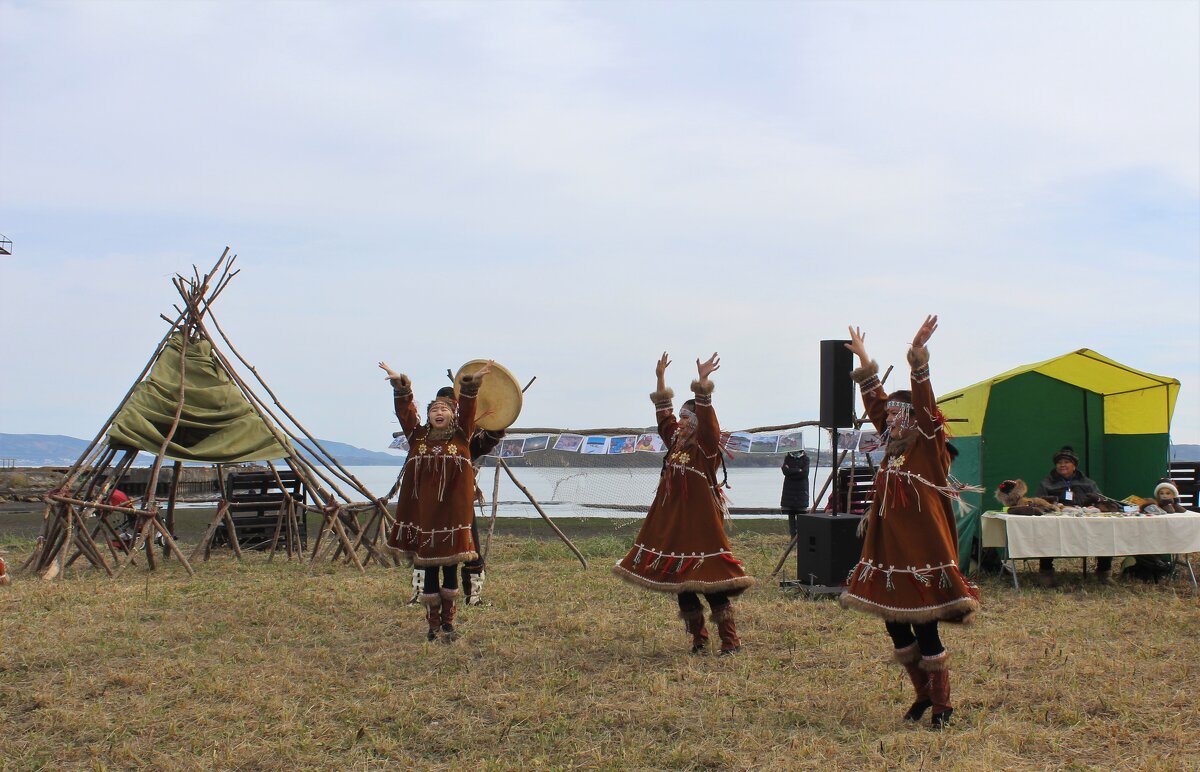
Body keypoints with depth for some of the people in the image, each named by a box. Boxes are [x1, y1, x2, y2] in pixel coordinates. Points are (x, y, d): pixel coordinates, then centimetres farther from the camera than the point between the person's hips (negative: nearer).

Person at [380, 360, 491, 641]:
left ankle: (448, 621, 18)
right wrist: (399, 384, -11)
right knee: (429, 572, 6)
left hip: (453, 514, -1)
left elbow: (467, 409, -9)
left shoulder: (461, 437, 3)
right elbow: (405, 410, -1)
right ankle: (433, 624, 16)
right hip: (424, 514, 1)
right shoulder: (418, 437, 7)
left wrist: (471, 384, -21)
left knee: (450, 569, 6)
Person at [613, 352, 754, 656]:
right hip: (672, 522, 8)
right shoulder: (675, 443, 12)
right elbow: (664, 414, 20)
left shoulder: (707, 447, -7)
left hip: (700, 522, -8)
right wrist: (661, 378, 19)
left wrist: (703, 381, -30)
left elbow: (707, 419, -21)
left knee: (709, 581, -9)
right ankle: (698, 640, 18)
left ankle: (730, 640, -3)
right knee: (680, 582, 9)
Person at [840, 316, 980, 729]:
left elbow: (924, 402, -18)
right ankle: (923, 695, 26)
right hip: (888, 551, 7)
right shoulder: (893, 447, 10)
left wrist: (917, 354, -27)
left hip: (923, 552, -7)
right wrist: (864, 360, 20)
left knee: (925, 630, -3)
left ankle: (942, 705, 9)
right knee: (895, 627, 11)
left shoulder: (929, 447, -7)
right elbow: (877, 401, 18)